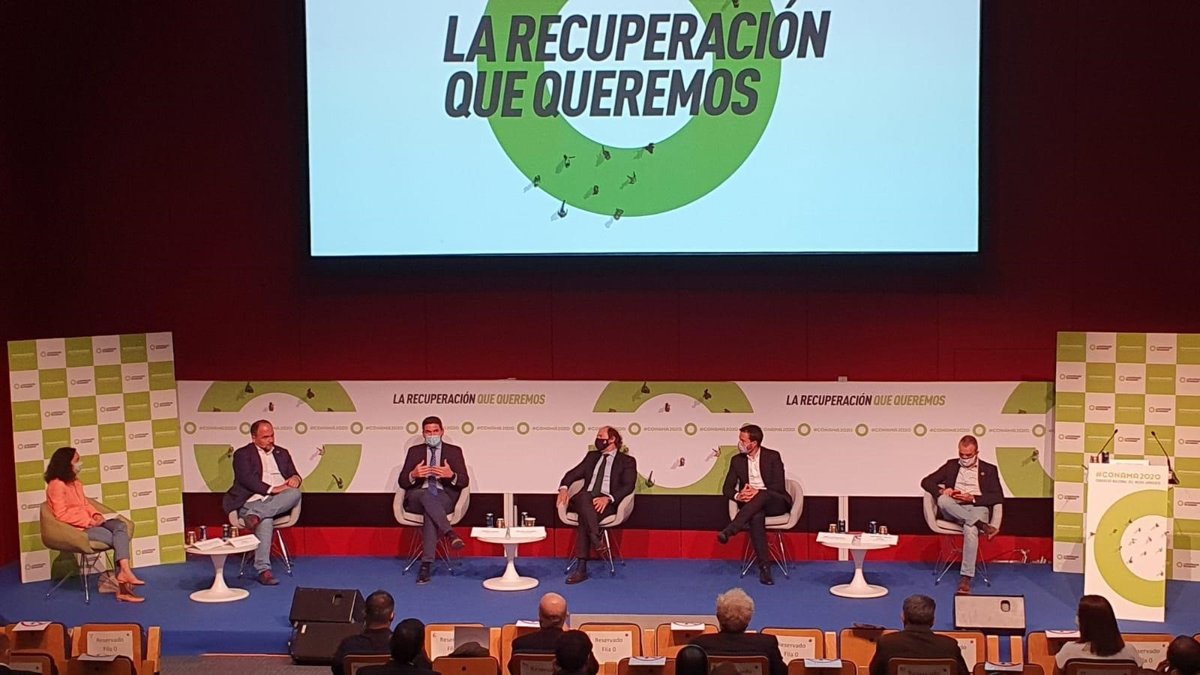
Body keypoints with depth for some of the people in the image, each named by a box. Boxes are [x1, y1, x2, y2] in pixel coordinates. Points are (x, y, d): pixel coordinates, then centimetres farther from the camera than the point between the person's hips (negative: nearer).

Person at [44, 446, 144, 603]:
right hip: (74, 528, -8)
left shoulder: (75, 482, 16)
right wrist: (89, 522, -18)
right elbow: (62, 515, -18)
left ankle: (123, 578, -31)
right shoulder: (57, 485, -12)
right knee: (117, 538, -23)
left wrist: (96, 515, 0)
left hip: (89, 523, 8)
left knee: (120, 526, -19)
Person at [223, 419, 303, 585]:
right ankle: (263, 570, -41)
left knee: (295, 493, -30)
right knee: (266, 521, -38)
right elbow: (247, 479, -6)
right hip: (253, 501, -4)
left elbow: (294, 475, 22)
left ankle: (256, 516, -39)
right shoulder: (243, 454, 10)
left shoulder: (282, 453, 26)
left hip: (279, 503, 4)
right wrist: (272, 489, -17)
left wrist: (295, 479, -5)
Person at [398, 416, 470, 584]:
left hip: (444, 497, -1)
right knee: (427, 495, -37)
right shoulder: (414, 451, 14)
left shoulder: (454, 451, 12)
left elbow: (464, 481, 3)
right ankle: (449, 533, -46)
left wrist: (451, 475, -20)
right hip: (416, 497, 1)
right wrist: (413, 475, -17)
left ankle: (426, 564, -41)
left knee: (430, 511, -36)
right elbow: (402, 482, 7)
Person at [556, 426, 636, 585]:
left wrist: (608, 498, -21)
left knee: (585, 517, -36)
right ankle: (597, 541, -42)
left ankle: (581, 568, -37)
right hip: (584, 501, 3)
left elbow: (628, 486, -4)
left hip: (607, 504, -3)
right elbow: (573, 473, 19)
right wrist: (564, 487, -4)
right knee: (584, 497, -36)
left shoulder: (627, 461, 10)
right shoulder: (592, 457, 26)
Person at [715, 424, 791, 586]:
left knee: (762, 496, -39)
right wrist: (738, 496, -17)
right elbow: (727, 488, 7)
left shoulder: (772, 457, 0)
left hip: (775, 502, -2)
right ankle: (764, 566, -40)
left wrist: (758, 492, -24)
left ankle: (729, 530, -47)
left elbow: (779, 486, -8)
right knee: (756, 516, -37)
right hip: (751, 504, 2)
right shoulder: (737, 460, 10)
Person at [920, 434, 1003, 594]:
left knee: (970, 530, -38)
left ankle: (966, 577, -37)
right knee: (943, 500, -35)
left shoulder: (989, 469, 16)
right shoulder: (951, 465, 20)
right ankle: (982, 525, -35)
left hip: (977, 508, -2)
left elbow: (998, 496, 5)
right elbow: (926, 482, 14)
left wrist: (973, 498, -9)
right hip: (953, 510, 2)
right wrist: (941, 491, -8)